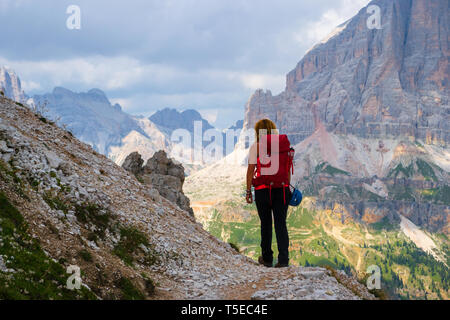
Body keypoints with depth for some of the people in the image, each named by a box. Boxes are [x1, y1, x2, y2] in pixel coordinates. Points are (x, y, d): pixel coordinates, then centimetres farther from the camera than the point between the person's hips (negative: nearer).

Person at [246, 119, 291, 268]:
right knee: (281, 223, 3)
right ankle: (283, 259, -5)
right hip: (281, 189, 2)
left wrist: (248, 191, -1)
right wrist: (287, 187, 15)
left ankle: (267, 258, 19)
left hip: (262, 189, -2)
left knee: (266, 224, 11)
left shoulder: (256, 147, -4)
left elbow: (251, 170, -7)